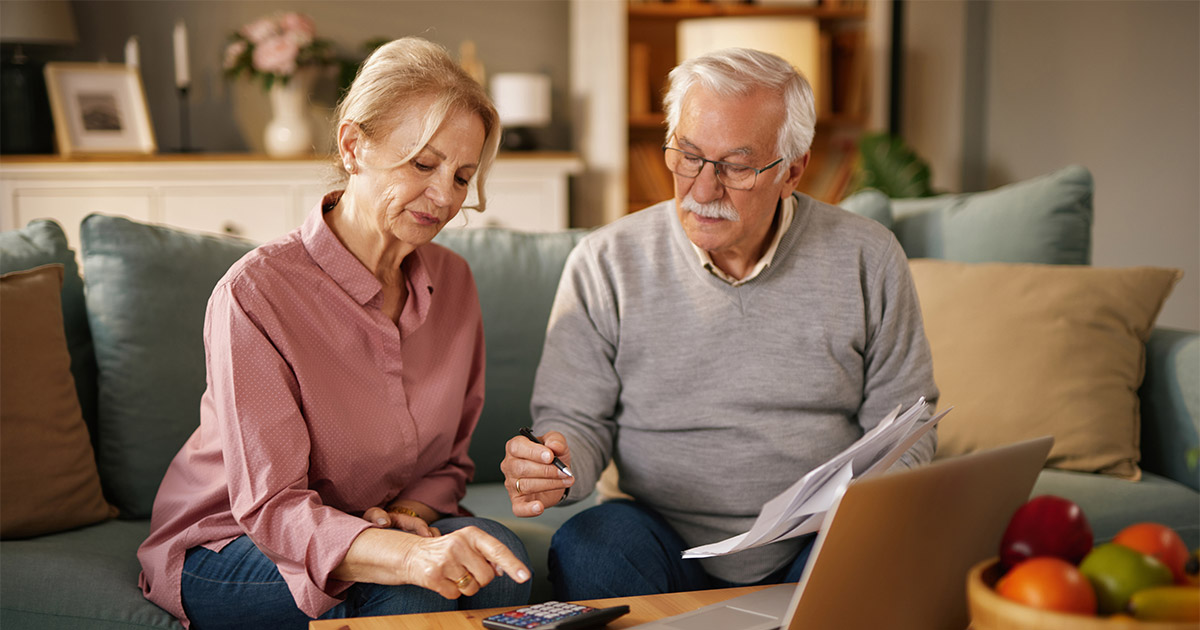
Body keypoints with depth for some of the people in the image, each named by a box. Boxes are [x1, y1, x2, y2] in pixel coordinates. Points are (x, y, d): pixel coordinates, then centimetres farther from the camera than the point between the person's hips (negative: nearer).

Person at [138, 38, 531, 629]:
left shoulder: (452, 281, -1)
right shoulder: (255, 292, -22)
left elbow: (449, 460, 9)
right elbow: (271, 508, -27)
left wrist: (407, 512, -15)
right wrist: (408, 554, -45)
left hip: (381, 521, 5)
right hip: (225, 547, -5)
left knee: (496, 554, -26)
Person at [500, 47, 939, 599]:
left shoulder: (867, 259, -1)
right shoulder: (605, 264, -2)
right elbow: (576, 419, 1)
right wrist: (553, 465, -23)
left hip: (818, 539, 0)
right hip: (668, 542, 0)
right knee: (587, 544, -31)